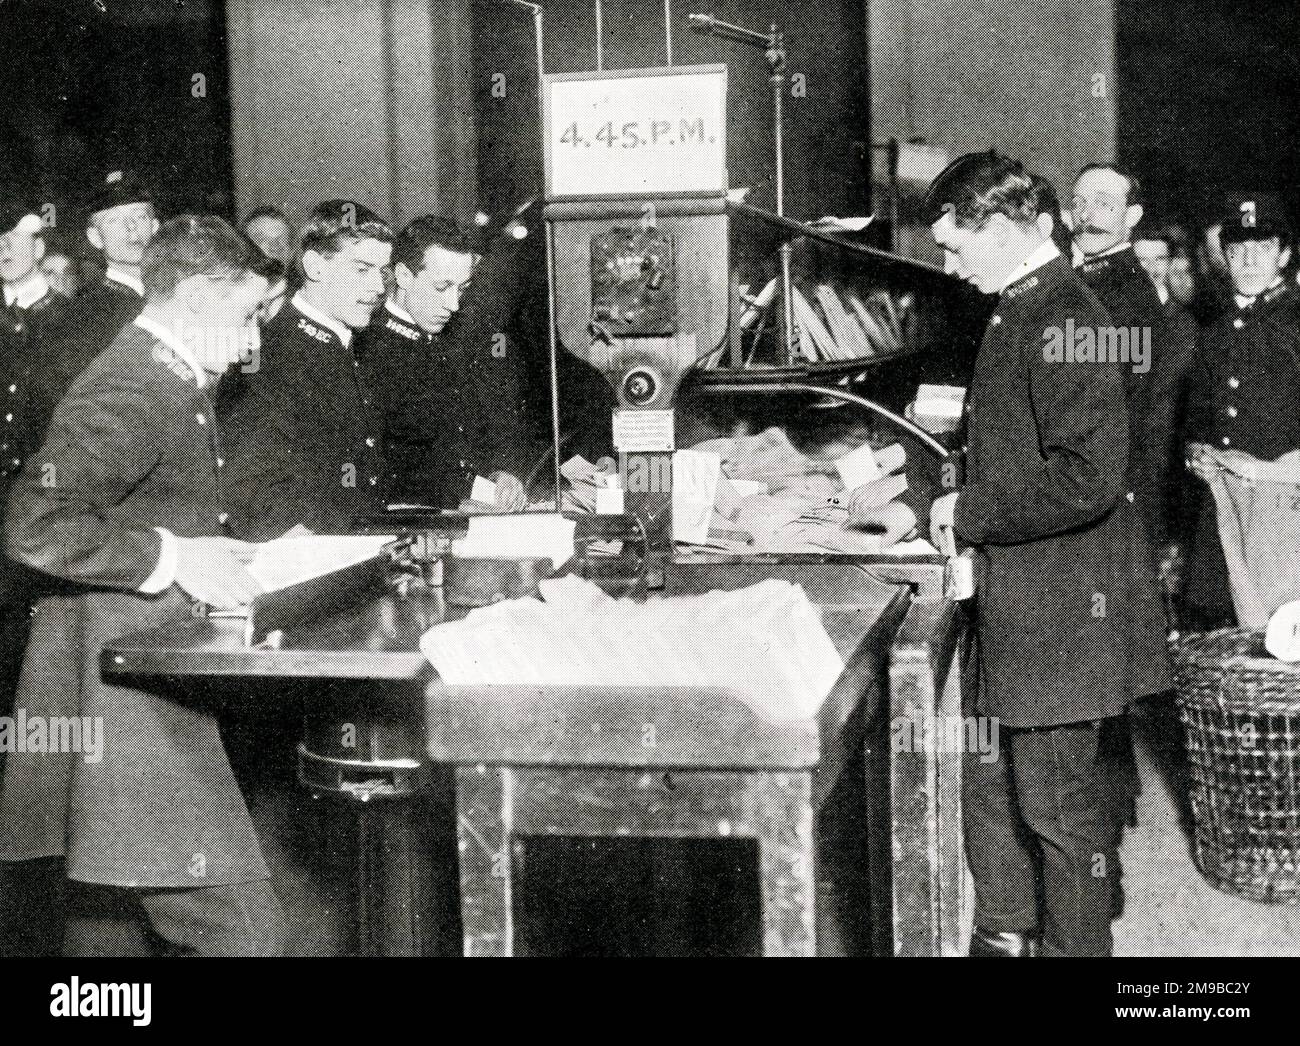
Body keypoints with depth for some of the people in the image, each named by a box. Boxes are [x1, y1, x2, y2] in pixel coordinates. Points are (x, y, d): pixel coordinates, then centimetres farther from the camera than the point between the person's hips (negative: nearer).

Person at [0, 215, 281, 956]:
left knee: (115, 924, 16)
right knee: (240, 930, -13)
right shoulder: (131, 392, -15)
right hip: (129, 713, -11)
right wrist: (171, 558, -20)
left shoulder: (173, 386, 18)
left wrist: (237, 556, 13)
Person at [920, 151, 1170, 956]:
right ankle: (1005, 931, 34)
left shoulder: (1064, 321, -20)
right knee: (991, 775, 19)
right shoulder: (1020, 313, 12)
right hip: (1015, 600, 10)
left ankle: (1074, 946, 17)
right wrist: (948, 487, 12)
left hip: (1061, 609, -10)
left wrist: (971, 510, -17)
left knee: (1059, 800, 2)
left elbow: (1087, 478, -27)